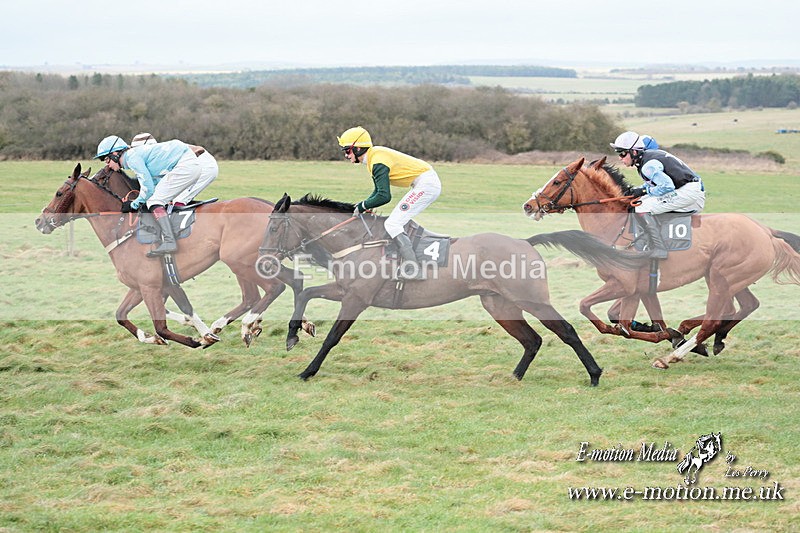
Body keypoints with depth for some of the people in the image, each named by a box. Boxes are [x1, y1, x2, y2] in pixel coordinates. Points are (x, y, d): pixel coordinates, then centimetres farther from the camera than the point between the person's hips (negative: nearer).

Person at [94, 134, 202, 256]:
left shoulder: (131, 157, -10)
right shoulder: (137, 154, 20)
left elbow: (148, 188, -14)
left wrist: (134, 205, 0)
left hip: (185, 165, -10)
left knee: (153, 200, -13)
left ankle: (169, 241, -26)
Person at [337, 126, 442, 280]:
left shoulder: (378, 162, -18)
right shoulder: (374, 155, 13)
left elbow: (384, 196, -24)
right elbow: (379, 190, 21)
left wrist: (363, 205, -9)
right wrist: (363, 205, 7)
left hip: (425, 183, -10)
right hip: (428, 183, 10)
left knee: (392, 225, -14)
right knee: (397, 223, 20)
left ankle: (414, 270, -19)